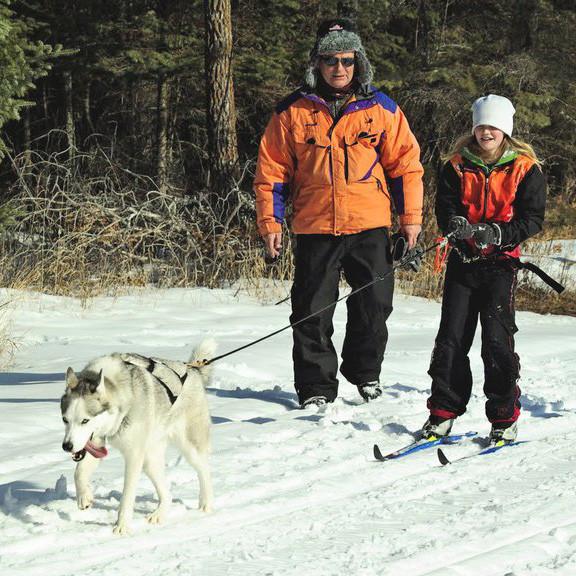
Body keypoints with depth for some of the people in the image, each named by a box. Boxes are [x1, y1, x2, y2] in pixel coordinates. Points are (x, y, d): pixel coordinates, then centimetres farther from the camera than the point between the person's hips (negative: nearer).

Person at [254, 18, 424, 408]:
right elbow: (272, 171, 6)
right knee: (312, 313, 0)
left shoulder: (381, 109, 5)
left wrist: (411, 219, 4)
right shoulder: (294, 112, 3)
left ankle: (366, 372, 27)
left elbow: (406, 165, 8)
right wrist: (270, 223, 0)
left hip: (370, 228, 1)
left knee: (374, 305, 5)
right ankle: (316, 387, 10)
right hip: (314, 229, -1)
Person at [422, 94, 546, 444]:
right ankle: (443, 413, 8)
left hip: (502, 262, -3)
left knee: (497, 338, -10)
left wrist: (497, 234, -21)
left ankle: (505, 419, -1)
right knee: (451, 337, 0)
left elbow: (533, 218, -5)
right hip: (463, 259, 3)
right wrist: (457, 224, -21)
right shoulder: (458, 166, 8)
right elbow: (445, 206, 3)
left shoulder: (525, 169, -1)